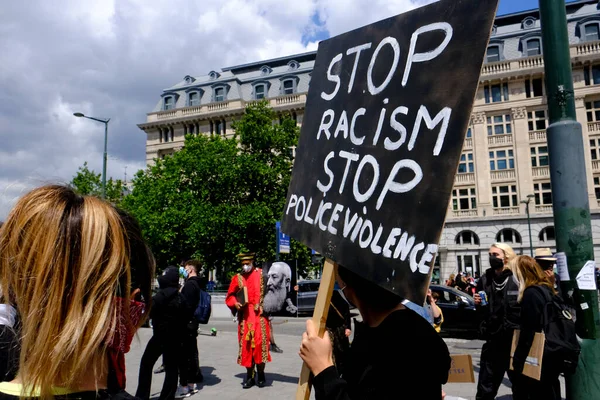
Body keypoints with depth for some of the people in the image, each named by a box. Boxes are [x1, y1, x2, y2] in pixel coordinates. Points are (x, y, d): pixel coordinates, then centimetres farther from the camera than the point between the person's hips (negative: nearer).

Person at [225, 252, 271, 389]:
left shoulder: (262, 274, 1)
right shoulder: (237, 278, 6)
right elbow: (230, 296, 11)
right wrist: (235, 303, -9)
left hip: (259, 315, -2)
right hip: (245, 316, 2)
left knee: (260, 343, -5)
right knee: (246, 345, 6)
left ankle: (261, 374, 13)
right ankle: (249, 376, 18)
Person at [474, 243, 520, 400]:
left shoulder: (517, 278, -7)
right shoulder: (485, 280, 5)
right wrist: (478, 303, -7)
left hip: (516, 338, -3)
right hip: (494, 338, 3)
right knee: (487, 386, 8)